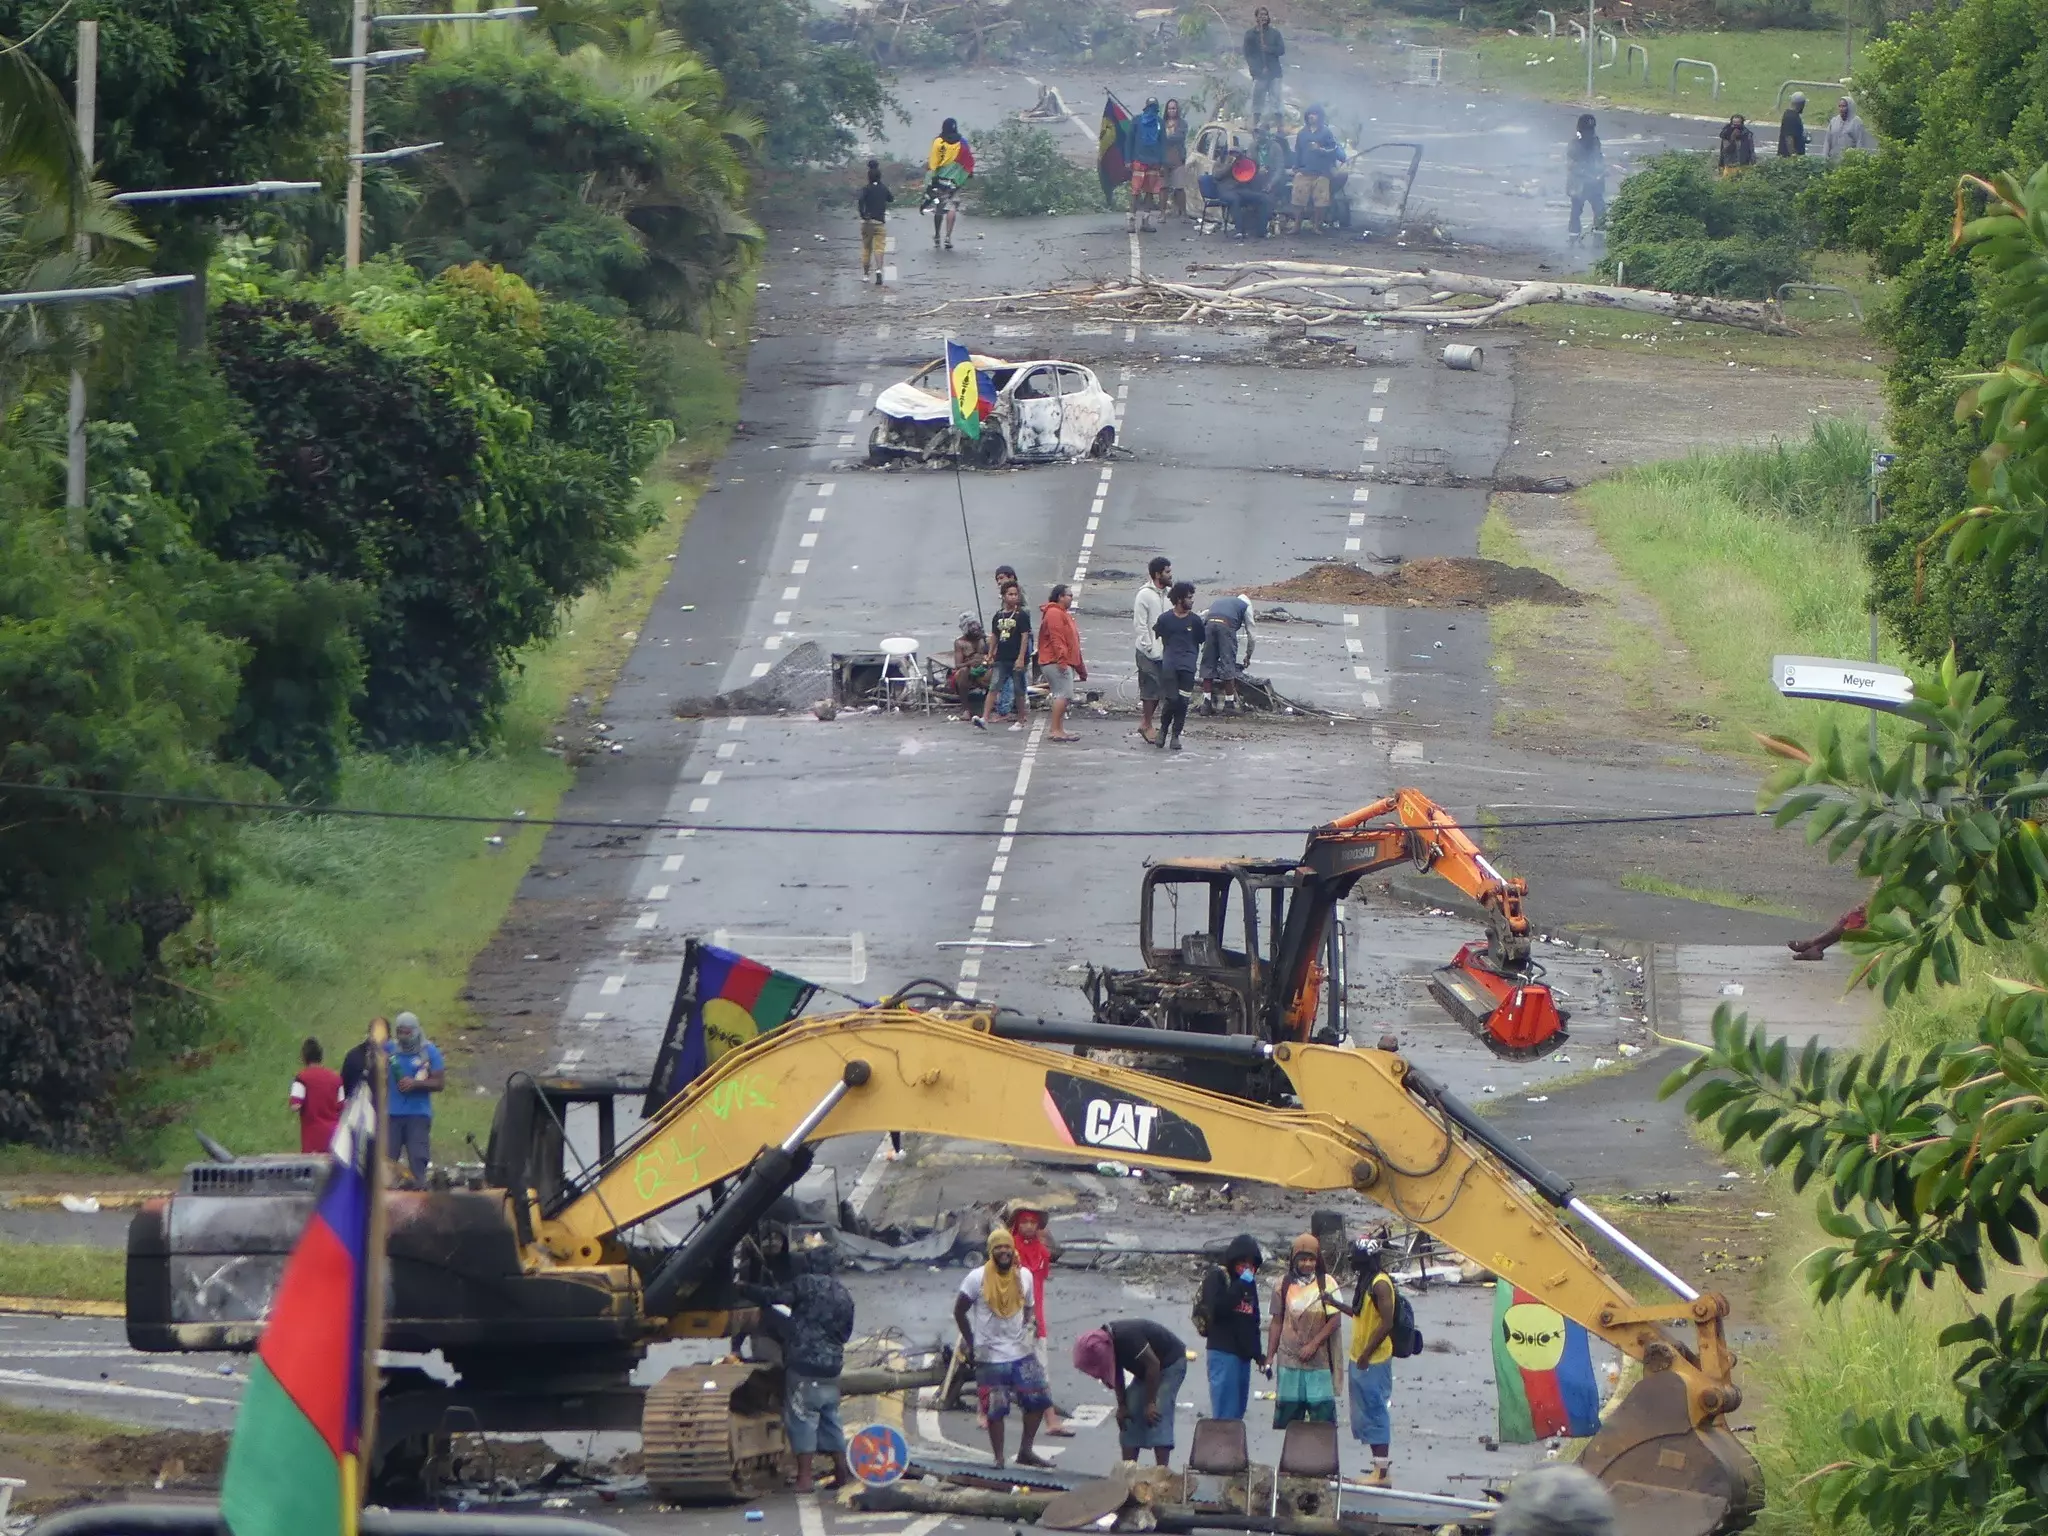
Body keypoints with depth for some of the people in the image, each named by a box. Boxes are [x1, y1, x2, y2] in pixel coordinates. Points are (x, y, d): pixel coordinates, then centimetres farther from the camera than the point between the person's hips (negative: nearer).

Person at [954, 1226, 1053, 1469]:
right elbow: (959, 1311, -1)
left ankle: (1025, 1451, 16)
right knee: (995, 1410, -2)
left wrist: (1027, 1327, 1)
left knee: (1038, 1401, 2)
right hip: (990, 1356, -4)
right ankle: (999, 1458, 9)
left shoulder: (1024, 1276, 4)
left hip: (1021, 1352, 4)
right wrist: (972, 1343, -3)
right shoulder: (978, 1278, -8)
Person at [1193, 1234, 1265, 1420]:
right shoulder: (1217, 1276, -4)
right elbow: (1217, 1308, -19)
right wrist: (1241, 1285, -18)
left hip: (1243, 1354, 7)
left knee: (1238, 1412, 7)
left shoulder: (1249, 1281, 16)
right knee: (1225, 1413, -11)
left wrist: (1258, 1354, 21)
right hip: (1223, 1352, -7)